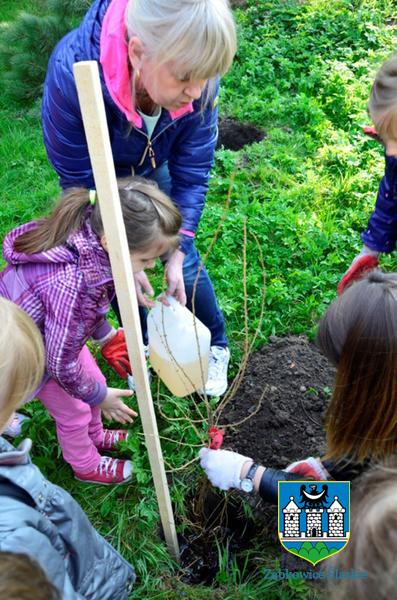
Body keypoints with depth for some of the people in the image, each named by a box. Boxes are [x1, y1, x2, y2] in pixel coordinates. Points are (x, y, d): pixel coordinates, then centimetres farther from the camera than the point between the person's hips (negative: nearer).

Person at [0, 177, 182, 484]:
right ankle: (87, 466, 44)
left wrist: (106, 334, 7)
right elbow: (61, 364, -29)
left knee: (94, 380, 23)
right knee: (74, 412, 13)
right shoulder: (71, 283, -45)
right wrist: (100, 397, -13)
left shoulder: (89, 234, -21)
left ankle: (94, 436, 53)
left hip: (55, 330, 7)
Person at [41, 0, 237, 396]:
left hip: (156, 167, 2)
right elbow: (80, 182, -27)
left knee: (185, 263, 2)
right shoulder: (71, 74, -41)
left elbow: (192, 174, -21)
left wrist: (176, 253, -26)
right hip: (99, 176, -1)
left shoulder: (196, 79, -33)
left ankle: (215, 347, 29)